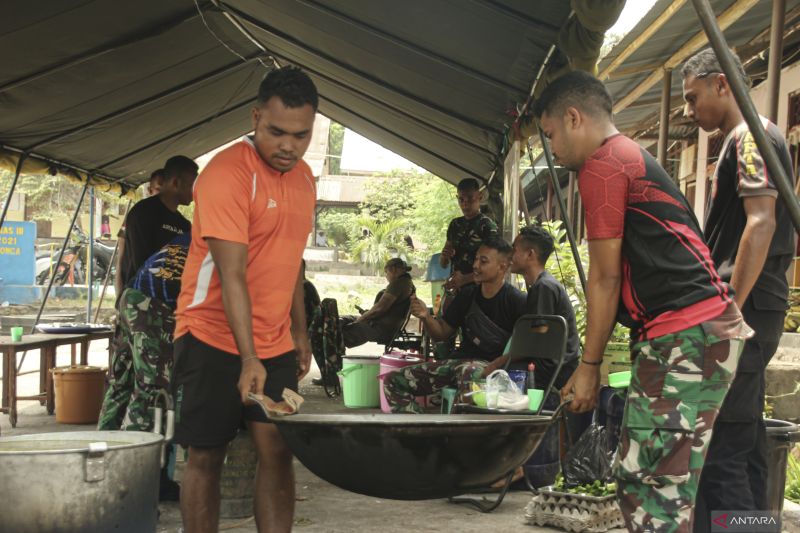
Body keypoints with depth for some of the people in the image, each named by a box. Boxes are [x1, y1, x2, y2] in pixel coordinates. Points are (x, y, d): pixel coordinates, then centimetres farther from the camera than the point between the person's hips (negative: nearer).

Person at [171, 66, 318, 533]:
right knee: (206, 457, 3)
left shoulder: (304, 177, 8)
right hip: (213, 336, -6)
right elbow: (232, 274, -23)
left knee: (279, 452, -1)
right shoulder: (227, 173, -16)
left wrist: (300, 332, 17)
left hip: (275, 342, 6)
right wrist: (248, 358, -29)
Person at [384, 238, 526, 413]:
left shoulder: (515, 300, -6)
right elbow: (442, 333, 17)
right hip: (459, 360, 7)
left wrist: (492, 368, -23)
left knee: (469, 373, -44)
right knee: (393, 381, -5)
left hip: (492, 365, -7)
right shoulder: (467, 294, 14)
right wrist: (426, 317, -4)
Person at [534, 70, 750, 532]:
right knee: (641, 477, 12)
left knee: (653, 484, -10)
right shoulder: (634, 157, 25)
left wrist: (589, 366, 0)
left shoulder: (602, 164, -5)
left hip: (687, 337, -10)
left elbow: (605, 278, -6)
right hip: (705, 328, 10)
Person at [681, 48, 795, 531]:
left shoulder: (750, 135, -8)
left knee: (718, 447, -12)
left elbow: (761, 222, -20)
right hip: (756, 313, 11)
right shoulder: (752, 139, 22)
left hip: (744, 311, -11)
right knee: (744, 442, 14)